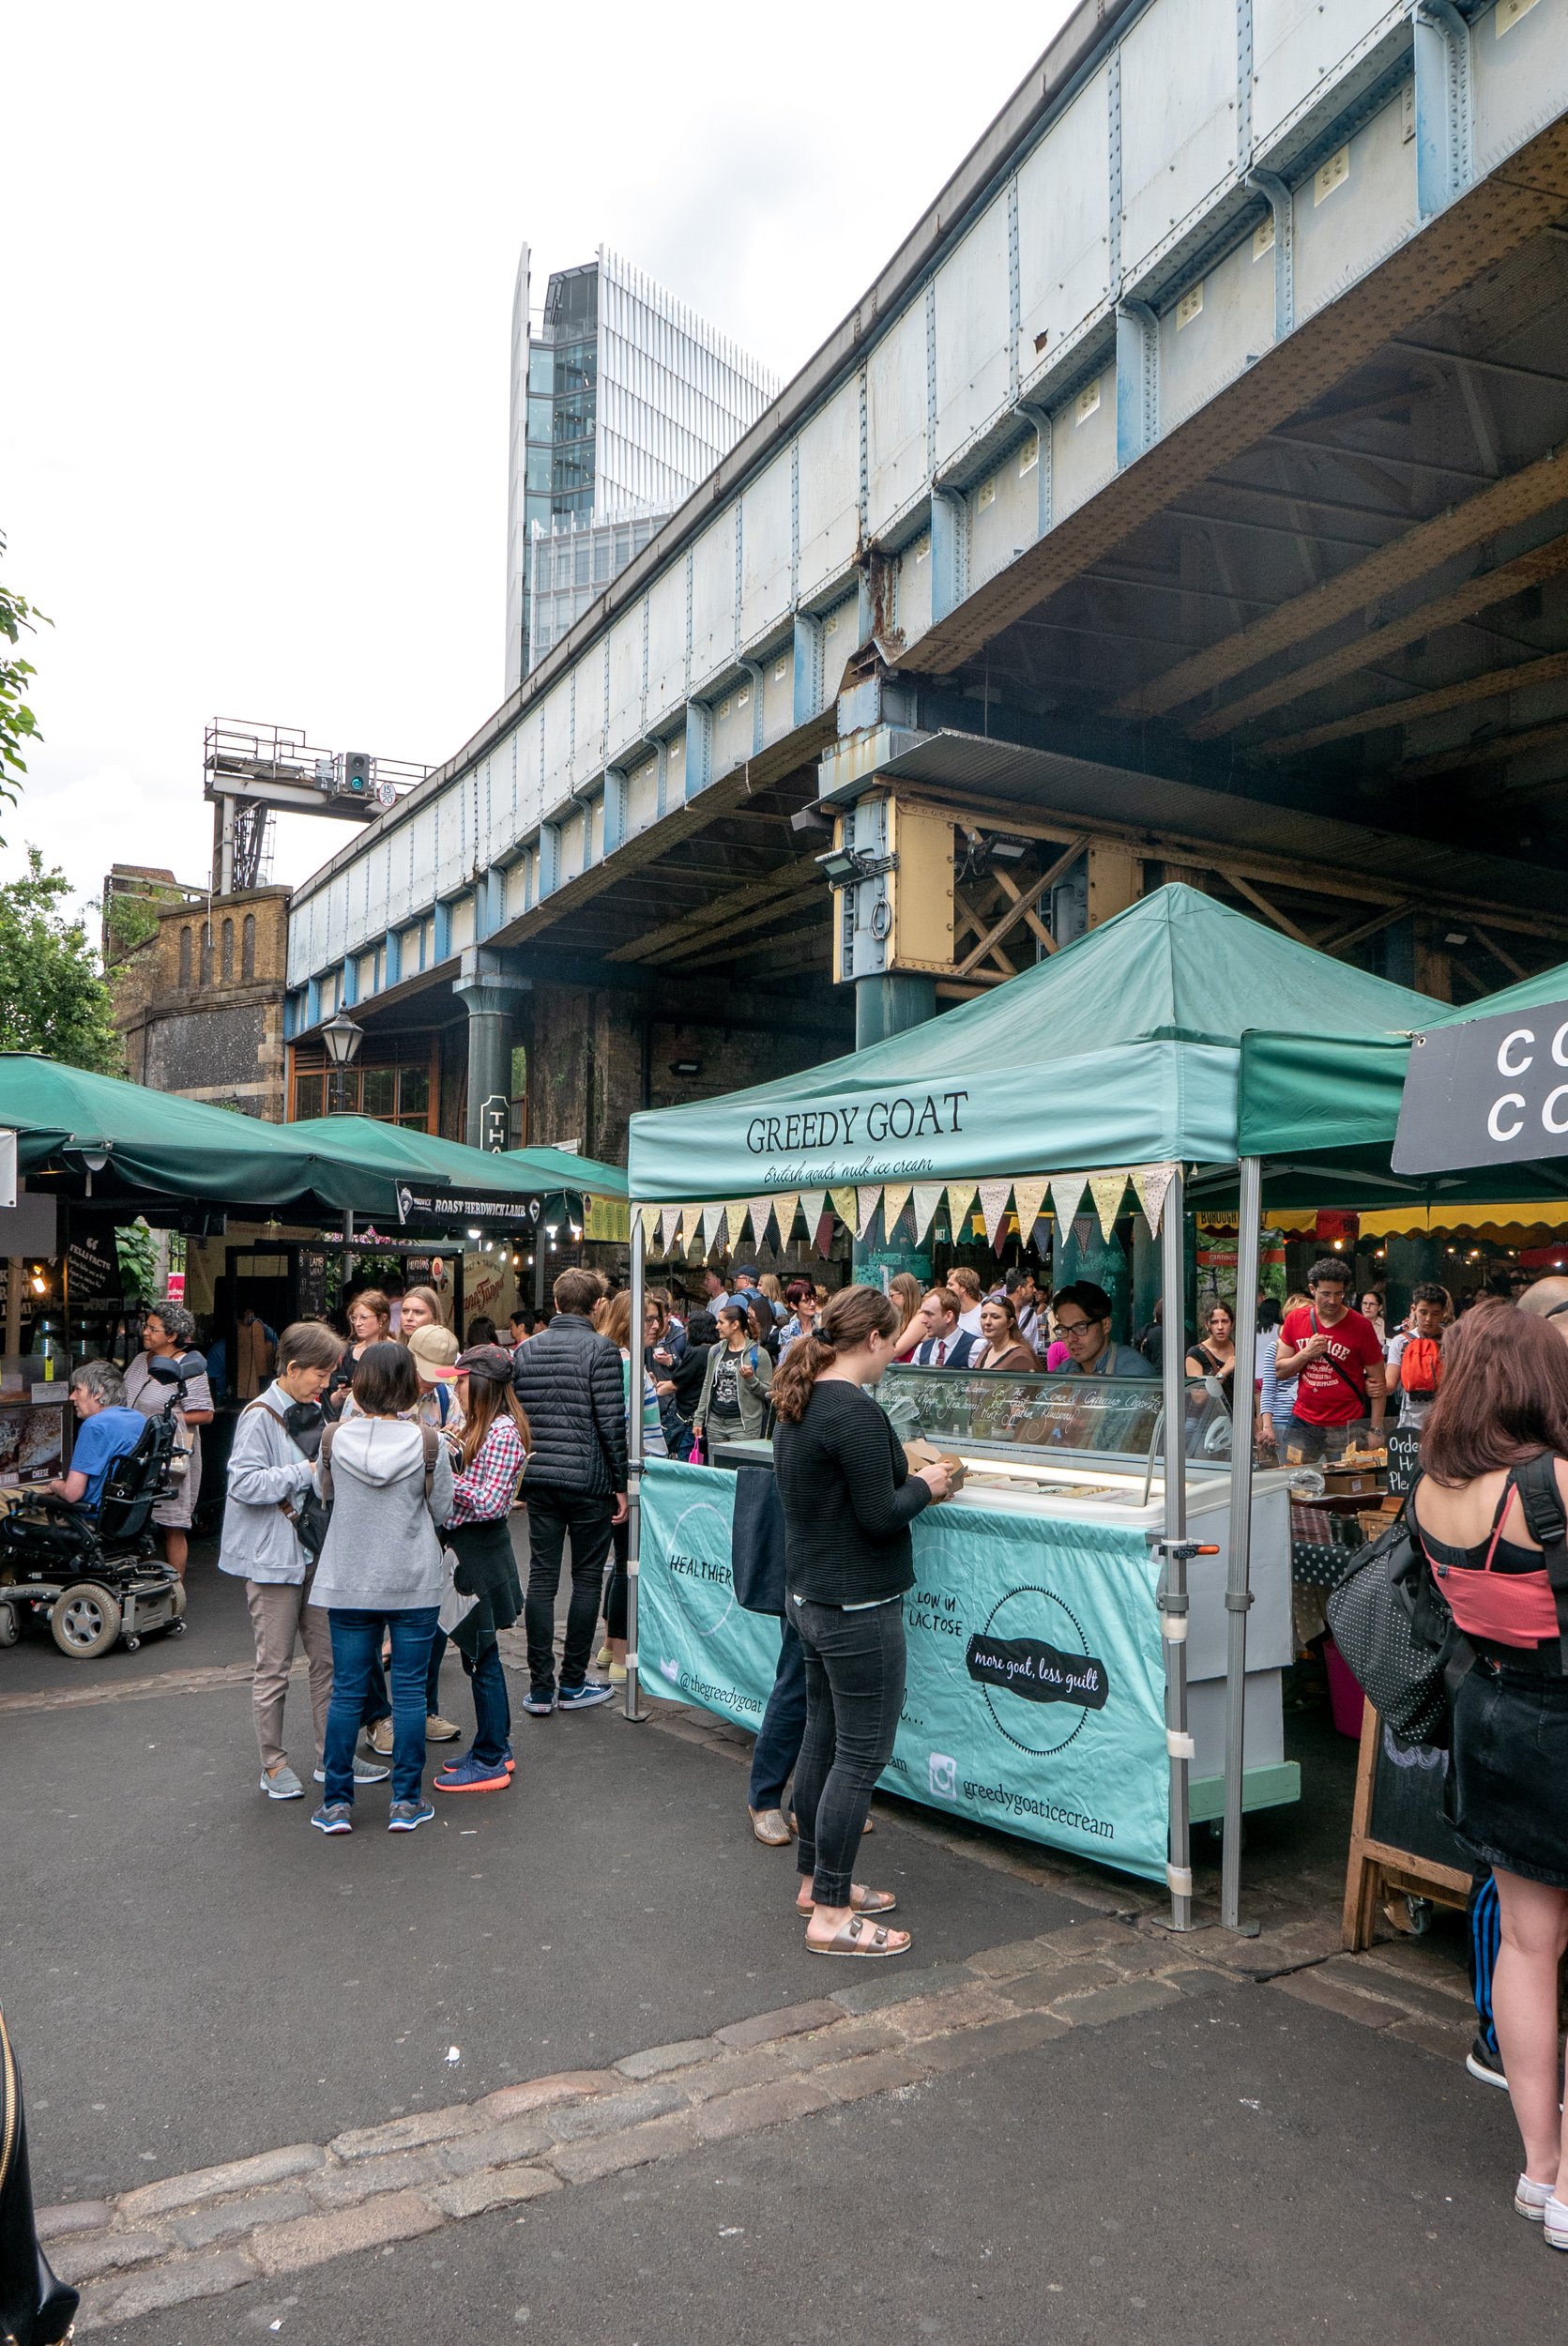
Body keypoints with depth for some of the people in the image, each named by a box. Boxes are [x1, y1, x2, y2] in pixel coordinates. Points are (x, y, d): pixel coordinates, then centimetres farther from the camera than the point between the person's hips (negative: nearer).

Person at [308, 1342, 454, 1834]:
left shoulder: (334, 1439, -7)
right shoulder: (428, 1444, -12)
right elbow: (442, 1512, -2)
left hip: (347, 1583, 2)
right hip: (413, 1584, -1)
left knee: (346, 1692, 10)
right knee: (409, 1692, 7)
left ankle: (337, 1804, 17)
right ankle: (407, 1802, 14)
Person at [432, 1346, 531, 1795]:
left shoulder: (502, 1432, -19)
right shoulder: (483, 1426, 11)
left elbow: (489, 1503, -23)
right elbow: (469, 1483, 11)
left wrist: (446, 1475, -18)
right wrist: (456, 1453, -1)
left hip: (481, 1552, -10)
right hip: (470, 1547, 10)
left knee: (481, 1656, 0)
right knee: (480, 1653, 17)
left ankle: (490, 1762, 10)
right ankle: (495, 1746, 28)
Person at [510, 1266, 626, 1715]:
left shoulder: (526, 1350, 7)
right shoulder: (599, 1349, -9)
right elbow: (611, 1423, -12)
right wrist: (621, 1484, -5)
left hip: (540, 1479, 4)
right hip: (588, 1481, -4)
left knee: (541, 1578, 7)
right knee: (587, 1578, 7)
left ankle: (540, 1689, 9)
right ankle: (573, 1684, 12)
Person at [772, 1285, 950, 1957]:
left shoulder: (799, 1403, 9)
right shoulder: (857, 1412, -21)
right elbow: (879, 1517, -22)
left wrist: (907, 1478, 13)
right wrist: (924, 1486, -4)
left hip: (808, 1595, 10)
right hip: (858, 1607, -10)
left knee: (822, 1738, 18)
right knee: (862, 1753, 0)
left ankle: (816, 1880, 31)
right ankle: (831, 1915, 8)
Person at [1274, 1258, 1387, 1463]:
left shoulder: (1360, 1326, -6)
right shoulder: (1295, 1320, 3)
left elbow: (1378, 1382, -3)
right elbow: (1280, 1370, 7)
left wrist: (1376, 1431, -7)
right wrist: (1306, 1354, -11)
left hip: (1347, 1428, -3)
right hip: (1303, 1423, 3)